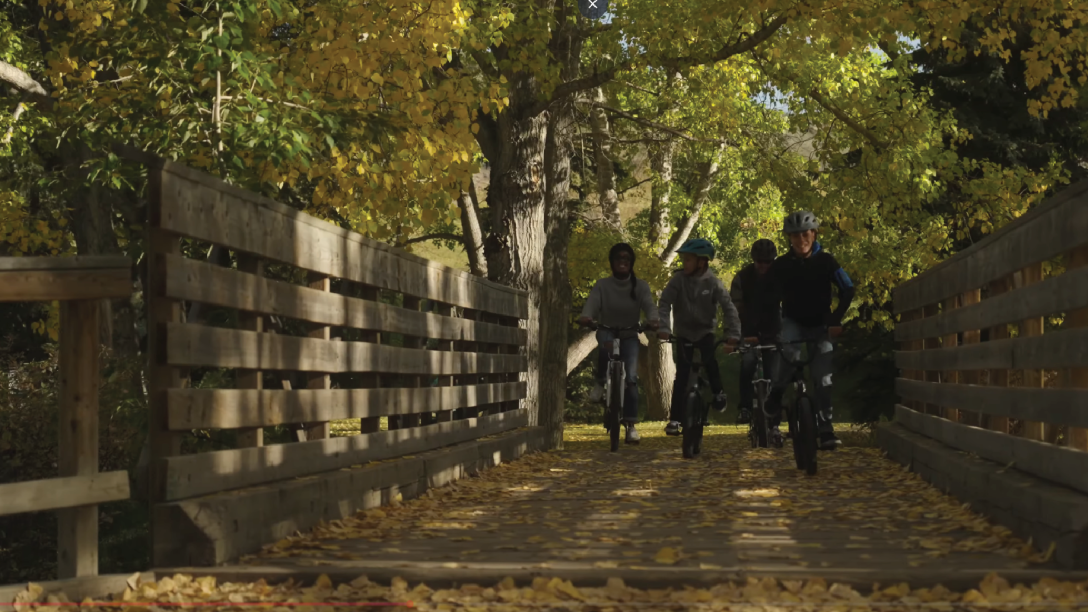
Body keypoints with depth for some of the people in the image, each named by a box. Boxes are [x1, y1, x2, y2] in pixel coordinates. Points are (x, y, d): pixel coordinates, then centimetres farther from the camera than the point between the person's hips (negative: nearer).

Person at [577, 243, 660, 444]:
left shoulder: (640, 286, -3)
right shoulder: (602, 285, -6)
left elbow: (649, 305, -19)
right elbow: (592, 303, -22)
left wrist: (652, 320, -42)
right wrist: (585, 317, -45)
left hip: (629, 336, 1)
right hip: (607, 331, -1)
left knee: (631, 377, -14)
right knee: (607, 345, -39)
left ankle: (631, 425, -8)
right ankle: (601, 381, -13)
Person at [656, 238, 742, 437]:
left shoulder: (713, 282, -14)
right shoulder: (678, 279, -14)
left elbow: (728, 307, -18)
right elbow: (664, 303, -20)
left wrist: (733, 333, -30)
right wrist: (663, 327, -34)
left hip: (705, 331, 0)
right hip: (683, 332, 0)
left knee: (710, 360, -25)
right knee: (682, 375, -7)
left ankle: (718, 392, 2)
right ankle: (675, 419, -2)